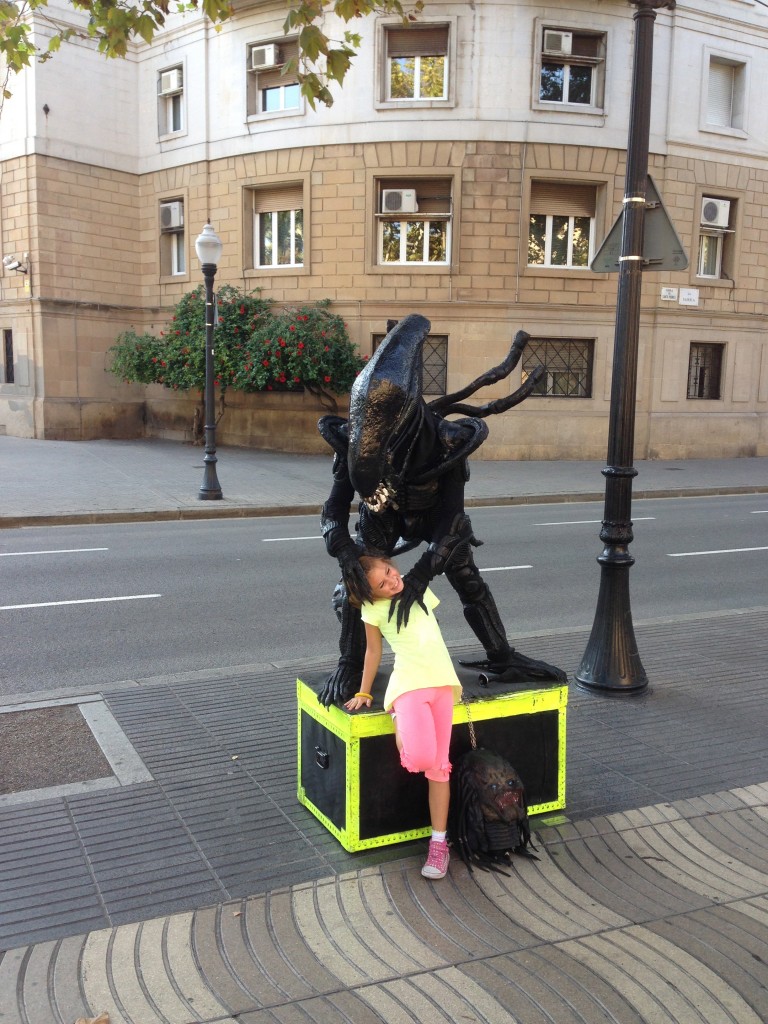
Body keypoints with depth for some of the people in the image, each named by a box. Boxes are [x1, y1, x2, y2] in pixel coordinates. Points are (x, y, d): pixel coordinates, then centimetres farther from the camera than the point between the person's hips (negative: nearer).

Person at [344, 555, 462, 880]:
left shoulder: (419, 590, 11)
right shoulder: (373, 609, -1)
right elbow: (374, 651, 8)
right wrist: (364, 692, 12)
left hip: (442, 680, 4)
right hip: (409, 683, -4)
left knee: (439, 766, 1)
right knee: (420, 758, -27)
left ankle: (439, 842, 11)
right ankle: (400, 722, 6)